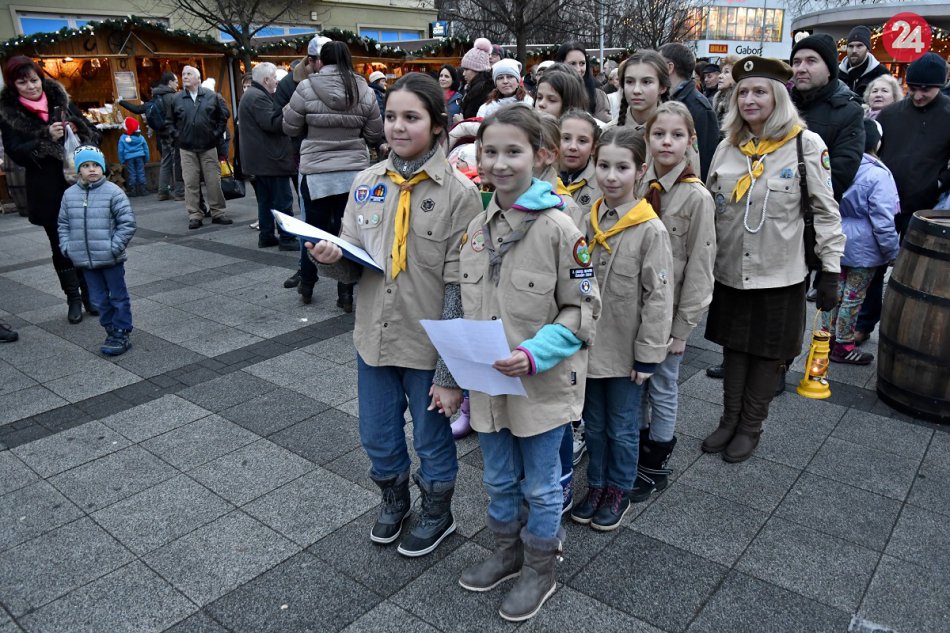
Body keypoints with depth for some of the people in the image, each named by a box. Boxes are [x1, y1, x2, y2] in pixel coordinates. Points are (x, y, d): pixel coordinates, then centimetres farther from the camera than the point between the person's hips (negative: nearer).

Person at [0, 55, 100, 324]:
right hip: (48, 191, -1)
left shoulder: (61, 100, 6)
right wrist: (46, 138, -22)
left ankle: (90, 294, 17)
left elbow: (90, 132, 9)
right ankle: (74, 299, 17)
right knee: (61, 245, 8)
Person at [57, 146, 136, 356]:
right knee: (99, 300, 12)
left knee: (118, 297, 6)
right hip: (85, 260, 5)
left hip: (110, 259, -5)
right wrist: (66, 247, 2)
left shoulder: (113, 192, -10)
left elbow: (127, 222, -11)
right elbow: (63, 224, 14)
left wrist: (114, 247, -15)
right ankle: (111, 332, 24)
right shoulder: (69, 195, 5)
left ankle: (122, 334, 15)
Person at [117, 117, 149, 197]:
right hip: (139, 157, 1)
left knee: (131, 174, 3)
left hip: (129, 158, -1)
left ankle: (133, 191, 3)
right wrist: (146, 159, 16)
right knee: (140, 173, 5)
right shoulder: (141, 137, 2)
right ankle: (142, 190, 5)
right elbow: (146, 148, 8)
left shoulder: (123, 138, -4)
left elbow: (121, 150, -3)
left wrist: (122, 160, 4)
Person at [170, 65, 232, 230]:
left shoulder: (211, 96, 2)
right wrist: (179, 135, 8)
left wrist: (218, 133, 3)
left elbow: (224, 115, 8)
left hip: (208, 147, -1)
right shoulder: (177, 99, 5)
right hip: (187, 149, 1)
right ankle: (194, 216, 6)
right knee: (191, 183, 0)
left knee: (214, 181, 2)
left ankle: (218, 213, 10)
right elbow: (171, 121, 14)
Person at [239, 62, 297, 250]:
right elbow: (272, 123, -23)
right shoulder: (259, 97, -15)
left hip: (259, 159, 11)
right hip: (271, 158, -11)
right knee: (283, 199, -7)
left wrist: (282, 114, 6)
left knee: (266, 199, 14)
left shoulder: (250, 95, 19)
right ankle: (287, 238, -5)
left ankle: (266, 236, 18)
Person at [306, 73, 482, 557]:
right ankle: (393, 499, 49)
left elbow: (461, 288, -14)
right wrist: (334, 257, -18)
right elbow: (355, 268, 7)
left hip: (429, 346, -4)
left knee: (432, 439, 16)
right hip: (374, 337, 4)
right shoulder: (366, 183, 1)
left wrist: (450, 374, -14)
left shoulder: (459, 192, -13)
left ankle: (437, 512, 43)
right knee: (376, 437, 19)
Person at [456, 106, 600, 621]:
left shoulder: (557, 227, -15)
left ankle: (540, 570, 35)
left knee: (540, 486, 13)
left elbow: (582, 308, -12)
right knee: (499, 480, 22)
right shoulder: (476, 227, 3)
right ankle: (507, 553, 45)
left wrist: (535, 354, -23)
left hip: (542, 383, -5)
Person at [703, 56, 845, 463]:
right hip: (730, 272, 4)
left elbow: (826, 211, -7)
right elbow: (709, 207, 10)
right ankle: (729, 420, 28)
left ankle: (750, 427, 25)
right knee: (734, 345, 13)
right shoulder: (728, 146, 4)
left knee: (768, 351, 9)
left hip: (779, 274, -3)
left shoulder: (806, 144, -8)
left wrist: (831, 270, -9)